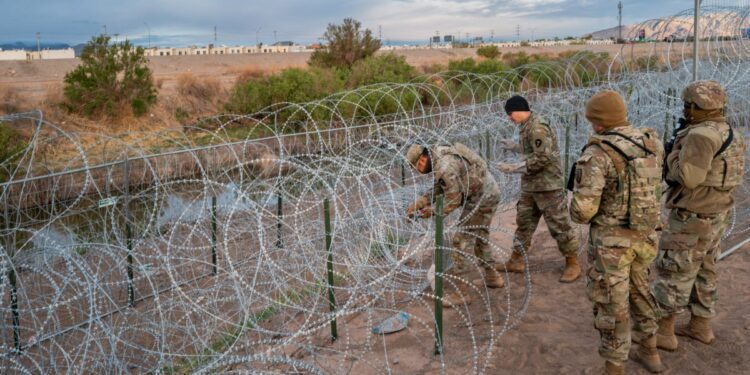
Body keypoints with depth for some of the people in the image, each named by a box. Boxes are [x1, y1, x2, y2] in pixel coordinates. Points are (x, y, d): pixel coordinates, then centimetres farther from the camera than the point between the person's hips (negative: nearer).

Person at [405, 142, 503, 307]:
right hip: (490, 193, 10)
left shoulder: (445, 168, -26)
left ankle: (461, 293, -4)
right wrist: (419, 202, 5)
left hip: (480, 198, -10)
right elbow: (438, 187, 13)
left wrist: (432, 211, -5)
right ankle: (492, 276, 39)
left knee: (462, 241, -7)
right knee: (480, 236, 24)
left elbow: (453, 202, -18)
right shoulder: (439, 154, 5)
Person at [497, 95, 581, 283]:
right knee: (523, 222, 14)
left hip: (548, 186, -10)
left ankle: (573, 264, 12)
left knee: (559, 225, 0)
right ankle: (516, 261, 24)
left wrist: (515, 168, -22)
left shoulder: (537, 127, -20)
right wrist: (514, 146, 18)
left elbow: (543, 158, -26)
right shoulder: (527, 126, 10)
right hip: (530, 186, 10)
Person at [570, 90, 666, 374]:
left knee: (611, 307, 5)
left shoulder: (596, 154, -21)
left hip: (610, 240, -7)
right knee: (638, 290, 28)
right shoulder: (650, 143, 0)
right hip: (643, 236, 7)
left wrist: (578, 210, 1)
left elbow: (582, 210, -24)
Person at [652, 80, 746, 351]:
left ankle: (663, 332, 8)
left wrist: (675, 152, -11)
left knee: (673, 273, 0)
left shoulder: (701, 135, -22)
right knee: (703, 273, 18)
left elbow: (688, 177, -26)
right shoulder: (730, 134, 8)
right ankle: (700, 327, 29)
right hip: (716, 217, 9)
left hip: (691, 220, -9)